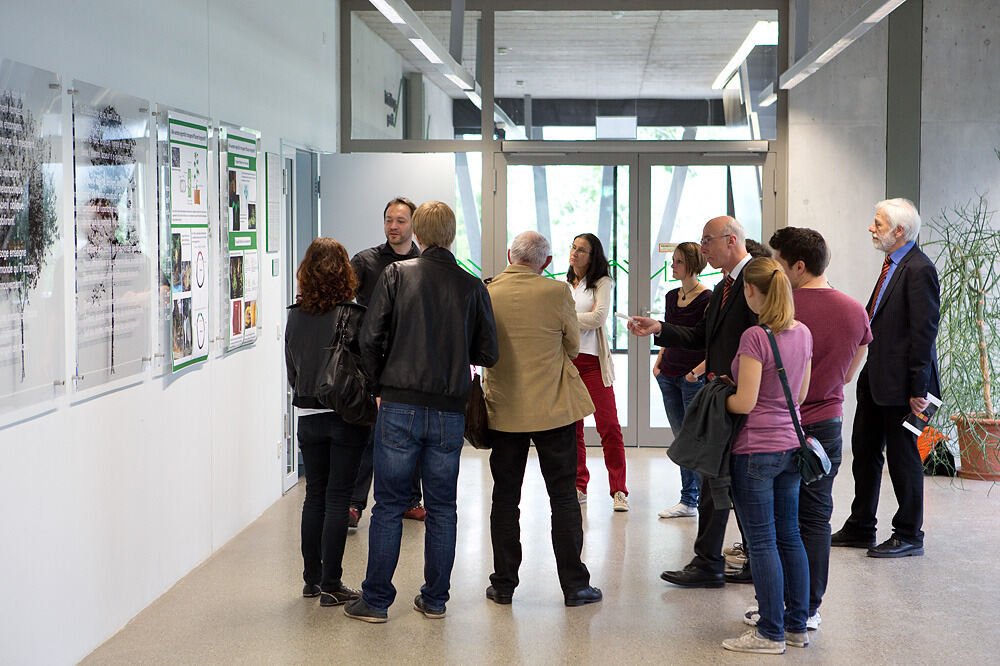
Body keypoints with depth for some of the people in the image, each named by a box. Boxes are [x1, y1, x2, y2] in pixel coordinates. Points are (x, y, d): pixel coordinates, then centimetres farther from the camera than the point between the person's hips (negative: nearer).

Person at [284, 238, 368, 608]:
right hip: (346, 415, -4)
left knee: (314, 495, 15)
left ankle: (311, 578, 21)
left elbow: (291, 369, 9)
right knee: (337, 497, 1)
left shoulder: (295, 316, 0)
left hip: (308, 416, 4)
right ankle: (331, 585, 3)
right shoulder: (352, 315, -14)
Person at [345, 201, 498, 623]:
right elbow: (488, 354, 4)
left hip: (400, 407, -1)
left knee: (388, 505, 5)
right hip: (449, 411, 2)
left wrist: (381, 383, 9)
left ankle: (376, 600, 9)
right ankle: (435, 599, 17)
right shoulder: (472, 287, 2)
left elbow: (371, 339, -6)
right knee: (442, 508, 11)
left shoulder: (396, 275, -2)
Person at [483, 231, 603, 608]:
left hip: (504, 409, 2)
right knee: (563, 497, 6)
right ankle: (574, 584, 10)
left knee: (505, 498, 11)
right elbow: (573, 346, 1)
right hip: (554, 408, -2)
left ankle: (503, 585, 16)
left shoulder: (486, 294, -6)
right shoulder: (556, 293, -12)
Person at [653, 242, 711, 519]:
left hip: (695, 379, -7)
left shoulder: (707, 299, -11)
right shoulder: (671, 296, 11)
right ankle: (688, 501, 17)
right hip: (669, 376, 7)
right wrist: (659, 363, 11)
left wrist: (698, 371, -18)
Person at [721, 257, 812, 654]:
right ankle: (797, 625, 21)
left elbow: (745, 402, -19)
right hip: (792, 445, 8)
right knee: (789, 536, 14)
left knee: (762, 543, 0)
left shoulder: (755, 337, -18)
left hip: (756, 451, -7)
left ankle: (771, 634, 6)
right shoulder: (802, 333, 4)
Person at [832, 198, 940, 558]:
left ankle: (909, 535, 15)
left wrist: (918, 389, -20)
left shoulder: (918, 269, -17)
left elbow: (924, 331, -19)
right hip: (875, 378, 9)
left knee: (902, 456, 2)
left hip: (900, 383, -9)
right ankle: (860, 528, 26)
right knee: (864, 451, 15)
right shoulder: (892, 264, 12)